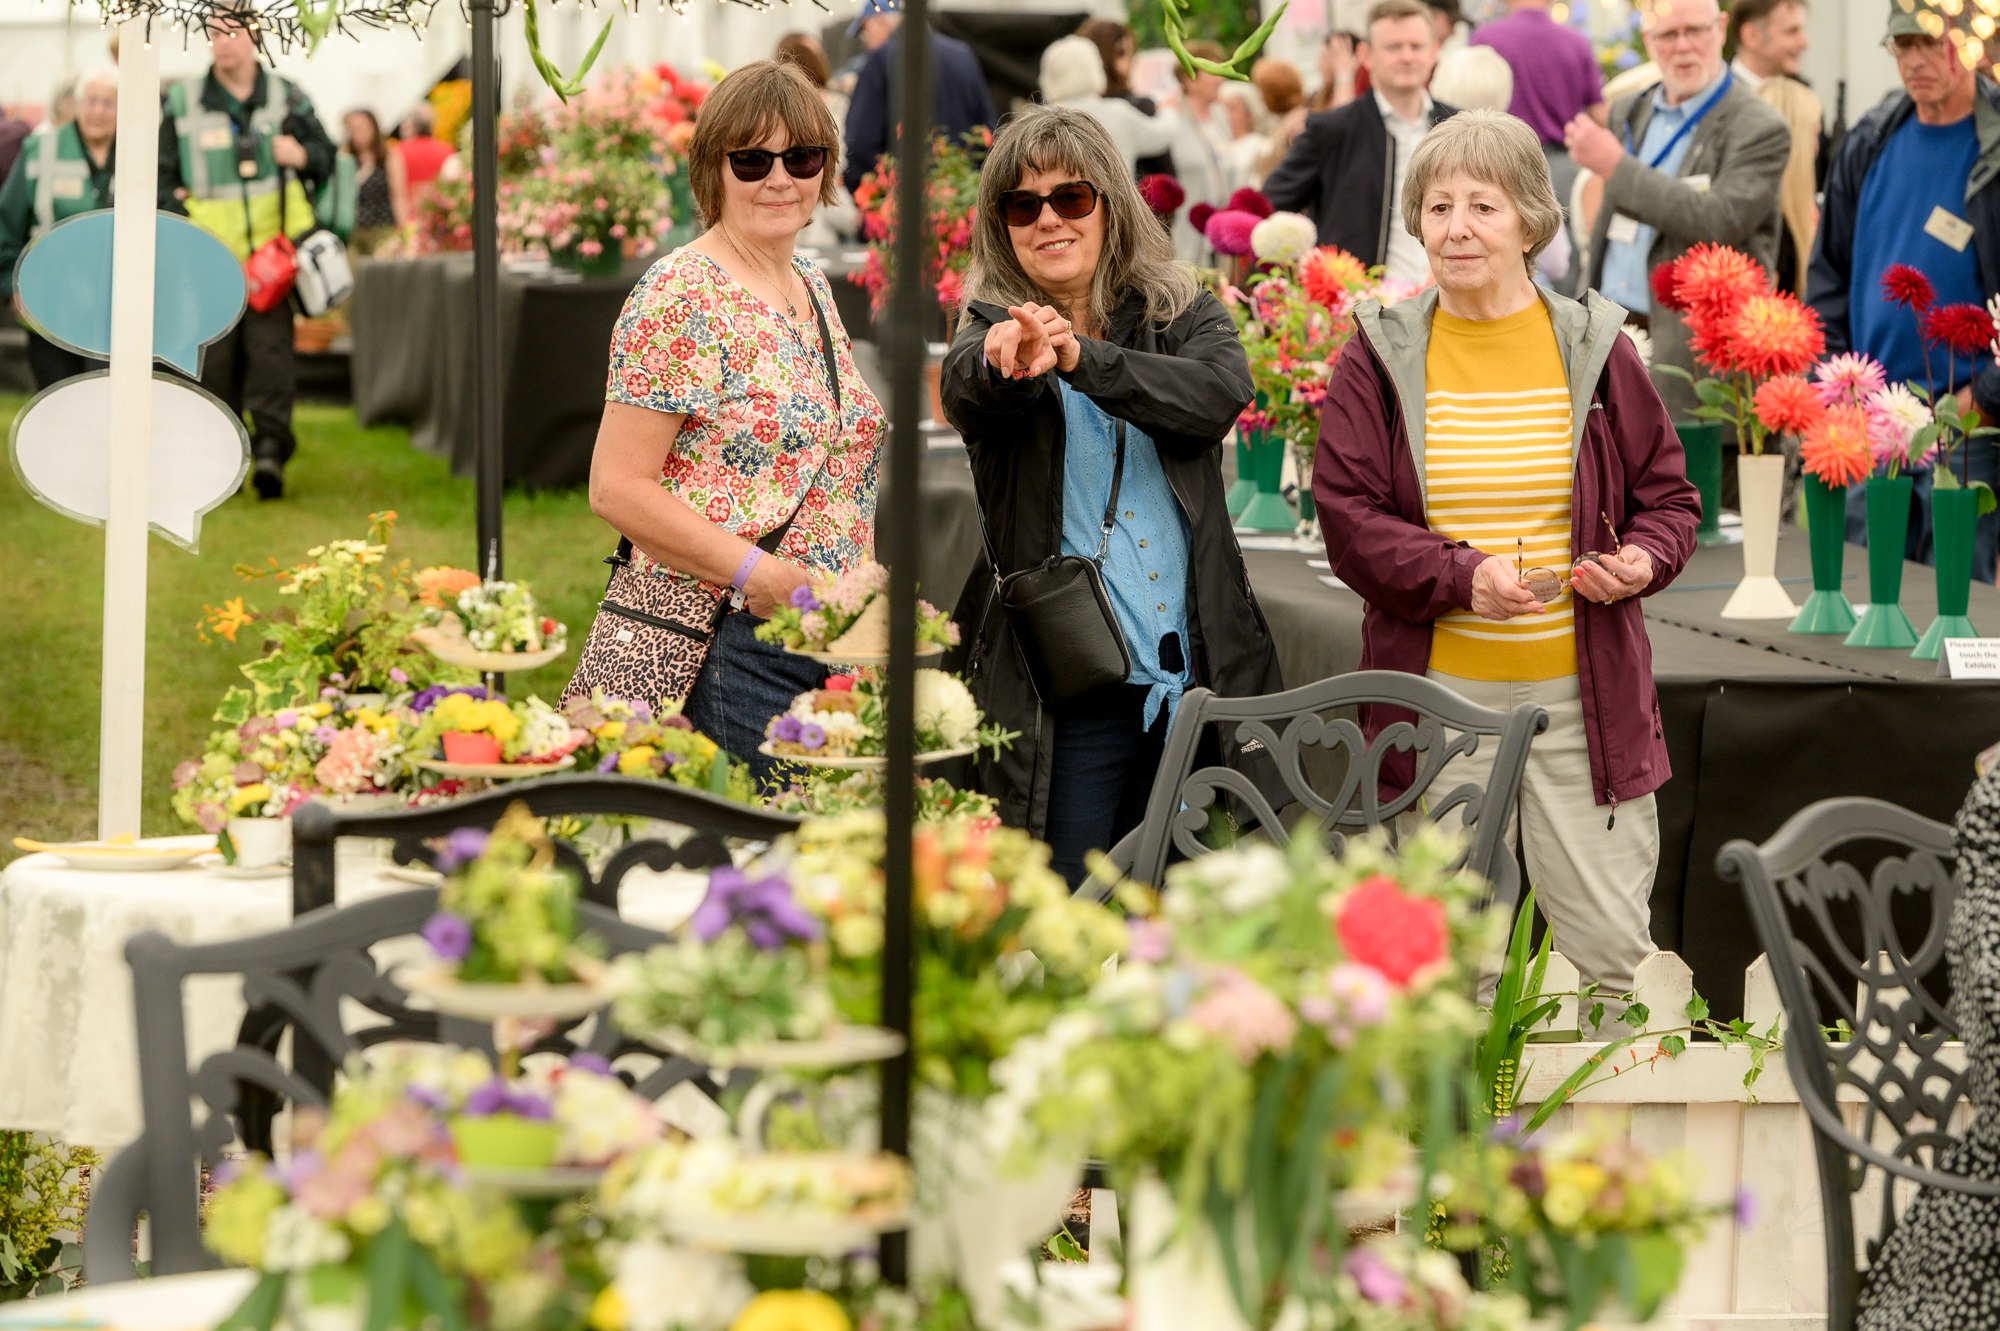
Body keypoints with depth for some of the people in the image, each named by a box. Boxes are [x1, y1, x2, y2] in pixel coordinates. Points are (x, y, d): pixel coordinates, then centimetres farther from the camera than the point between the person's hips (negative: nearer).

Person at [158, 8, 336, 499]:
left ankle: (270, 447, -15)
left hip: (272, 252, 0)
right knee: (214, 357, 2)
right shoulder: (181, 102, 6)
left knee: (271, 345, -12)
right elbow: (160, 175, 9)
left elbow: (325, 157, 15)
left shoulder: (286, 98, 9)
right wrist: (180, 215, -6)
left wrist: (303, 155, -8)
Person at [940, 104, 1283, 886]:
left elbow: (1222, 392, -16)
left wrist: (1080, 358, -31)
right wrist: (1004, 361, -46)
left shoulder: (1184, 315, 6)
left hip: (1196, 675, 2)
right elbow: (964, 397, -21)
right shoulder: (993, 323, 2)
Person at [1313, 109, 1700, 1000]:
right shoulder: (1378, 359, 2)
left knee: (1613, 947, 2)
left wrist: (1642, 560, -11)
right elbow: (1347, 518, -2)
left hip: (1584, 692, 0)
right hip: (1439, 695, 0)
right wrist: (1461, 574, -17)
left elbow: (1669, 497, 11)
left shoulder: (1594, 350, 4)